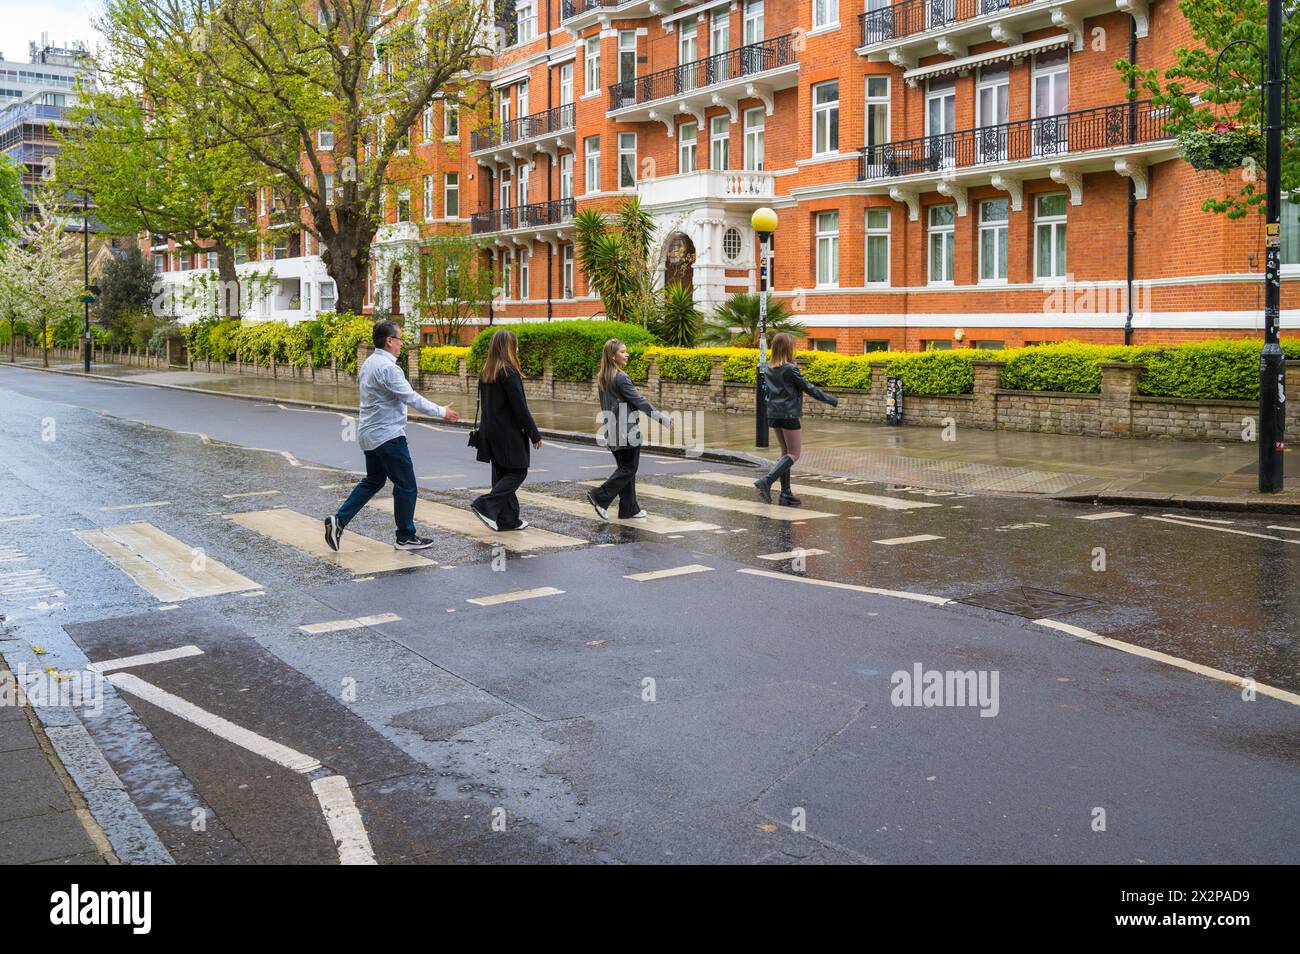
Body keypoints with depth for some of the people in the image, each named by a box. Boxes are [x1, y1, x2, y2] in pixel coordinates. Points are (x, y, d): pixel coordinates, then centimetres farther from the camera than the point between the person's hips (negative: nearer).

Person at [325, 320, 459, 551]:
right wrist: (442, 412, -15)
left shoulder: (368, 363, 9)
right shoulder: (388, 368, -20)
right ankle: (406, 537, 10)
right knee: (406, 485, 2)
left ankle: (339, 520, 9)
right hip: (388, 436, -10)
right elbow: (412, 398, -22)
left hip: (369, 434, 10)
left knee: (373, 481, 20)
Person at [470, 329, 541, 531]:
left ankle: (508, 519, 14)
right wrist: (534, 434, -11)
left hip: (490, 430, 9)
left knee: (502, 474, 12)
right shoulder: (509, 372, -16)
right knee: (518, 471, 0)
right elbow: (520, 406, -16)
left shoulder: (486, 372, 10)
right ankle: (485, 505, -12)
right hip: (508, 433, -9)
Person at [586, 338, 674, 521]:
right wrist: (663, 418, -13)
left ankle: (629, 509, 16)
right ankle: (600, 497, -2)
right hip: (626, 432, -9)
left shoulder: (603, 378, 7)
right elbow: (639, 401, -18)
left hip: (612, 431, 9)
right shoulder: (621, 378, -19)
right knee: (629, 469, 3)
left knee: (624, 468, 14)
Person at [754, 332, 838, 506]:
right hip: (789, 415, -7)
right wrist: (831, 400, 3)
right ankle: (766, 481, -18)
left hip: (773, 414, 7)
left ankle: (785, 494, 10)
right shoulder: (791, 369, -14)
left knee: (785, 452, 14)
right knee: (793, 454, -1)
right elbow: (810, 389, -9)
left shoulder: (769, 370, 6)